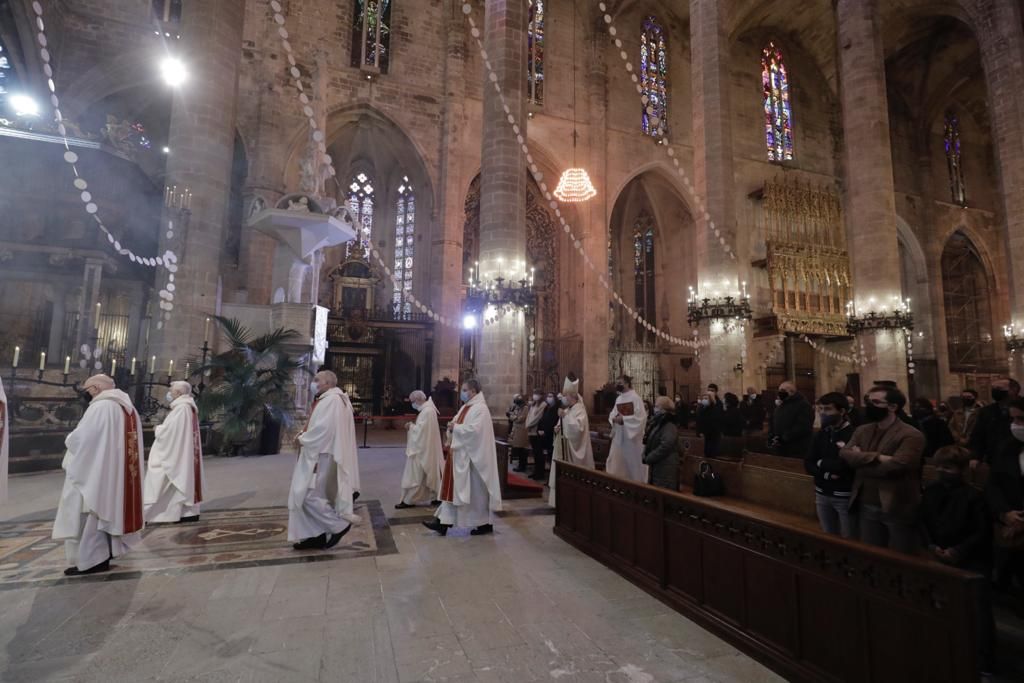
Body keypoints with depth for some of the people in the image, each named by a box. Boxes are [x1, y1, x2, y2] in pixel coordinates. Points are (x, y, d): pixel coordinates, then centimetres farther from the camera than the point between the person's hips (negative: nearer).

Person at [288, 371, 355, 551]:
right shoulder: (328, 399, 17)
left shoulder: (332, 400, -17)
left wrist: (303, 439, -11)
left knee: (308, 495, -8)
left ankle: (339, 525, 0)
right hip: (318, 454, 10)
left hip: (320, 456, -10)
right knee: (316, 494, 12)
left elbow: (323, 428, -25)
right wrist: (304, 434, 3)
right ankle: (317, 536, 19)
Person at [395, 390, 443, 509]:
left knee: (415, 475, 0)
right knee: (429, 474, 15)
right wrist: (413, 426, 3)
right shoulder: (427, 409, 10)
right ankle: (436, 496, 22)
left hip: (422, 449, -10)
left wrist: (411, 426, -9)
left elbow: (421, 430, -24)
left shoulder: (427, 411, -21)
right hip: (424, 448, 10)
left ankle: (408, 500, 9)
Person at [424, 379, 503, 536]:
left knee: (476, 491, 2)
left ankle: (485, 524, 17)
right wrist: (452, 426, -5)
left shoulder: (480, 409, -15)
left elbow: (474, 430, -26)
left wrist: (455, 427, -16)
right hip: (460, 455, 10)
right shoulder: (465, 407, 13)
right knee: (453, 488, 8)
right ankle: (443, 522, 12)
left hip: (472, 457, -9)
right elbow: (460, 426, 17)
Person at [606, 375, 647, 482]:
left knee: (632, 461, 4)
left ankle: (635, 482, 18)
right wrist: (614, 418, -11)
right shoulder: (618, 398, 9)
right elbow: (613, 414, 13)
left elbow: (641, 417, -17)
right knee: (616, 459, 8)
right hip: (619, 435, 7)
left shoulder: (635, 398, -11)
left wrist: (623, 419, -22)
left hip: (631, 435, -6)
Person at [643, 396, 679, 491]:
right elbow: (650, 442, 18)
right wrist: (645, 455, 1)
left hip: (666, 467, -9)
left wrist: (648, 459, -19)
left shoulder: (669, 427, -17)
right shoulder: (656, 423, 11)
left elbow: (664, 447, -27)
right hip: (655, 465, 9)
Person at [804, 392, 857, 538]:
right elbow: (808, 464, 3)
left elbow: (846, 465, -24)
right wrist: (826, 474, -16)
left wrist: (821, 464, -6)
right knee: (828, 538, 18)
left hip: (845, 496, -6)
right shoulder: (821, 434, 5)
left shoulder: (854, 434, -14)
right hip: (822, 494, 6)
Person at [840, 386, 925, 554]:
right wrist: (877, 457, -21)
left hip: (897, 509, -5)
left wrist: (861, 460, -10)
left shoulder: (911, 435, -12)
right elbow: (844, 454, -7)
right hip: (866, 507, 5)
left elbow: (895, 466, -24)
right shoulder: (861, 431, 7)